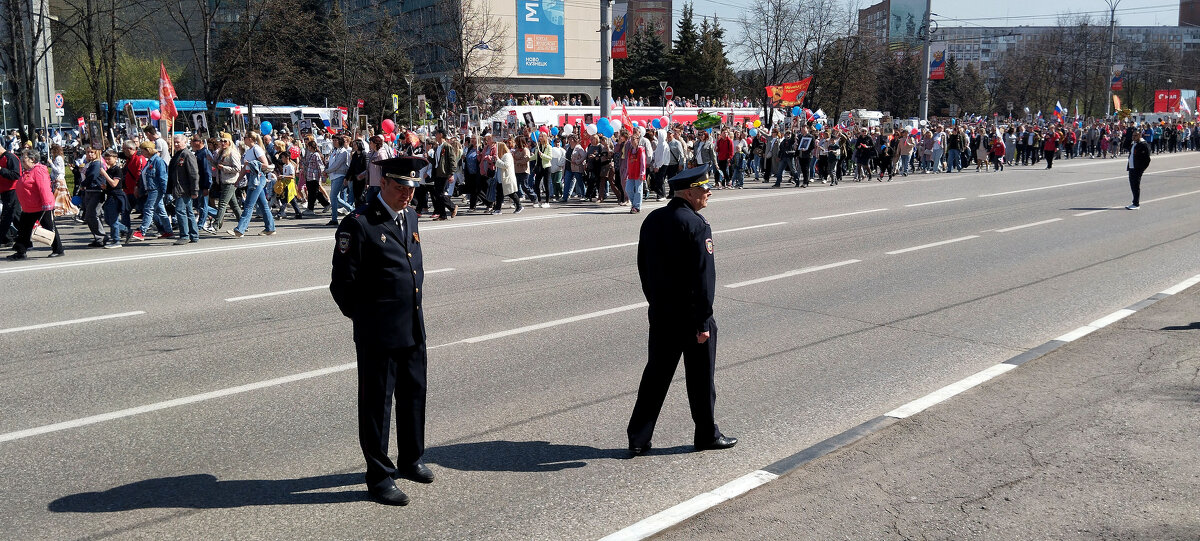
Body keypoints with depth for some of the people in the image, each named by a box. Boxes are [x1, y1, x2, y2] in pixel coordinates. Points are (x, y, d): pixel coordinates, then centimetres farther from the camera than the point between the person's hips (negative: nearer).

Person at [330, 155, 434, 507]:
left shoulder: (410, 217, 10)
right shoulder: (359, 224, -15)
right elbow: (342, 283, -12)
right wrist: (362, 315, -2)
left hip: (413, 328, 8)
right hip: (378, 333, -7)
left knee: (414, 395, 19)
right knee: (376, 403, 5)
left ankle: (410, 460, 38)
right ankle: (379, 477, 17)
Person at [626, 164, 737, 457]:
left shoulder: (653, 219, 5)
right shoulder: (696, 225, -18)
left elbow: (643, 265, 12)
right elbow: (702, 277, -20)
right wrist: (703, 322, -17)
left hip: (661, 314, 7)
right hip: (690, 316, -6)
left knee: (656, 374, 13)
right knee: (700, 378, 9)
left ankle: (638, 439, 14)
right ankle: (707, 435, 24)